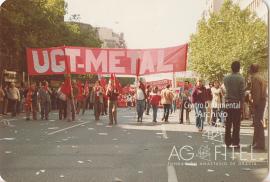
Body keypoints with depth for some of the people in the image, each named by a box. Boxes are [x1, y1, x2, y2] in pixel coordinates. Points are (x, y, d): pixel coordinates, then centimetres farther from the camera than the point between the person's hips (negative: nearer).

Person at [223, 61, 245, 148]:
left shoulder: (226, 78, 4)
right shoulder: (240, 78, -8)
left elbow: (226, 89, 7)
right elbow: (242, 92, -8)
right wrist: (242, 102, -2)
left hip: (228, 103, 3)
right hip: (237, 103, -3)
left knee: (228, 124, 7)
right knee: (236, 124, 1)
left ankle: (228, 142, 11)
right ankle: (235, 142, 2)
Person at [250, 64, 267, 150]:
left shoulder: (254, 77, -13)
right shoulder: (260, 77, 17)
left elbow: (256, 91, -20)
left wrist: (255, 102, -18)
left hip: (258, 101, -10)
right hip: (262, 100, 10)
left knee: (258, 122, -6)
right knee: (257, 122, 16)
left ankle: (260, 144, -4)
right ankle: (256, 142, 24)